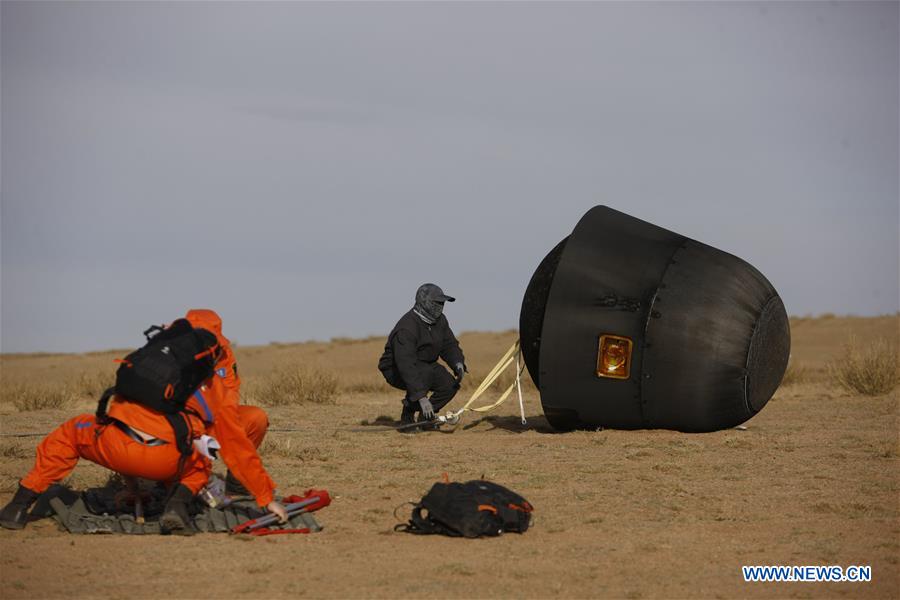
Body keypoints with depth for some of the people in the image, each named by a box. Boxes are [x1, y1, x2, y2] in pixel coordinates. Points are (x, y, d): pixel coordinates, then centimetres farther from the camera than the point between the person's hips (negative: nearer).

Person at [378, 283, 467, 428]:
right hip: (396, 371, -8)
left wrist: (458, 364, -22)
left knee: (450, 386, -9)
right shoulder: (406, 328, -31)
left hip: (425, 365, 8)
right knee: (427, 372, -36)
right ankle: (408, 415, -19)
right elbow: (406, 366, -38)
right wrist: (421, 397, -44)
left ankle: (425, 417, 10)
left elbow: (449, 345, 3)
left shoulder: (439, 320, -2)